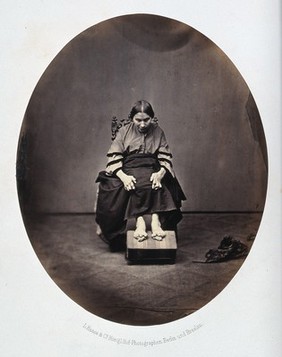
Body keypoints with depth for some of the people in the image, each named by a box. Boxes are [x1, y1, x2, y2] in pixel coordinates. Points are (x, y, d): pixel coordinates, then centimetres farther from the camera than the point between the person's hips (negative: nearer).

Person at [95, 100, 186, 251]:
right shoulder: (124, 131, 8)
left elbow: (165, 158, 6)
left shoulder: (158, 132, 12)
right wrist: (123, 176, -21)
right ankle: (155, 220, -44)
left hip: (151, 169, 1)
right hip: (128, 169, -1)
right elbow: (114, 157, -1)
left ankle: (153, 221, -44)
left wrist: (161, 173, -18)